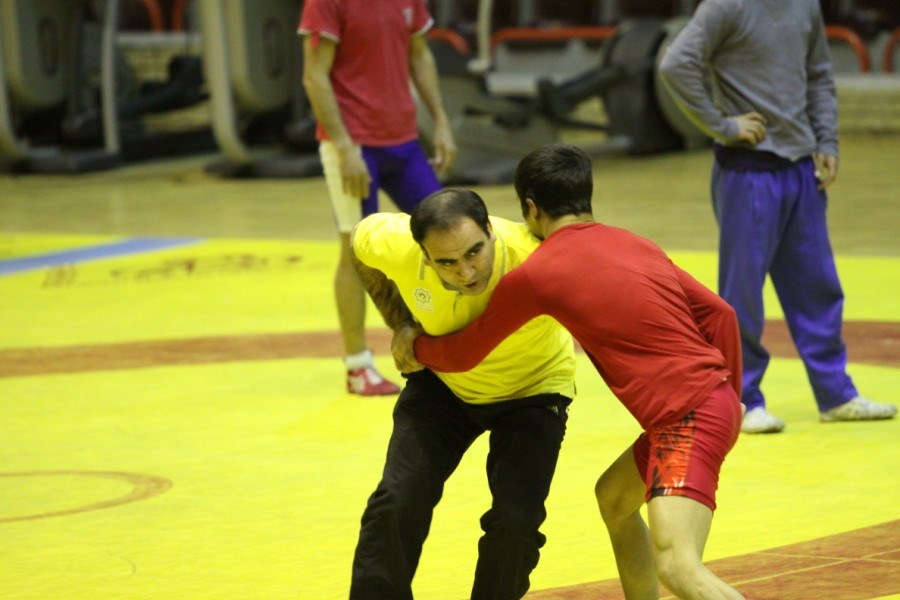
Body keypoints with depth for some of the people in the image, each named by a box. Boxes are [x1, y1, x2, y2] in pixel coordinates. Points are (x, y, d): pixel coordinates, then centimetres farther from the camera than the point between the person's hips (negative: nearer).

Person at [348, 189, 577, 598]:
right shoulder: (394, 244, -29)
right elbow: (359, 244, -3)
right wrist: (401, 324, -5)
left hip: (532, 388, -2)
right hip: (442, 382, 2)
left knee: (516, 519, -17)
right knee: (398, 502, -12)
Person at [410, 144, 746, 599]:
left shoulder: (533, 274, -2)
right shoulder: (635, 245, 17)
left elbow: (462, 354, 10)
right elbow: (718, 314, 14)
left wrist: (415, 347, 30)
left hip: (687, 419, -9)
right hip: (715, 397, 9)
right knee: (613, 496, 29)